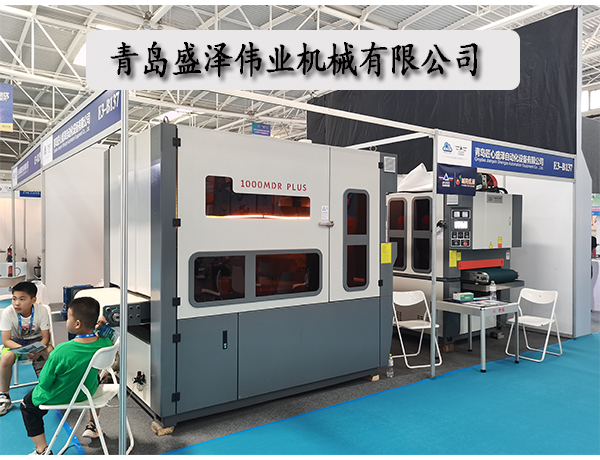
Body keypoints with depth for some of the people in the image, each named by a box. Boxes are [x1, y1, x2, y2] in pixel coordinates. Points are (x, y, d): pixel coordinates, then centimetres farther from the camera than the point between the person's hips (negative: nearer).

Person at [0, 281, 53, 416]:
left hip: (36, 339, 0)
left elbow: (45, 337, -15)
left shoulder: (41, 311, -22)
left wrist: (38, 350, -36)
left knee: (51, 352, -29)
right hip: (15, 341, 0)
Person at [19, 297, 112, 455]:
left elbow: (44, 383, -21)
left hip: (57, 398, -4)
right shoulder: (106, 344, -23)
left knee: (27, 405, 25)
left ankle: (42, 451, 25)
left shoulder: (61, 352, -36)